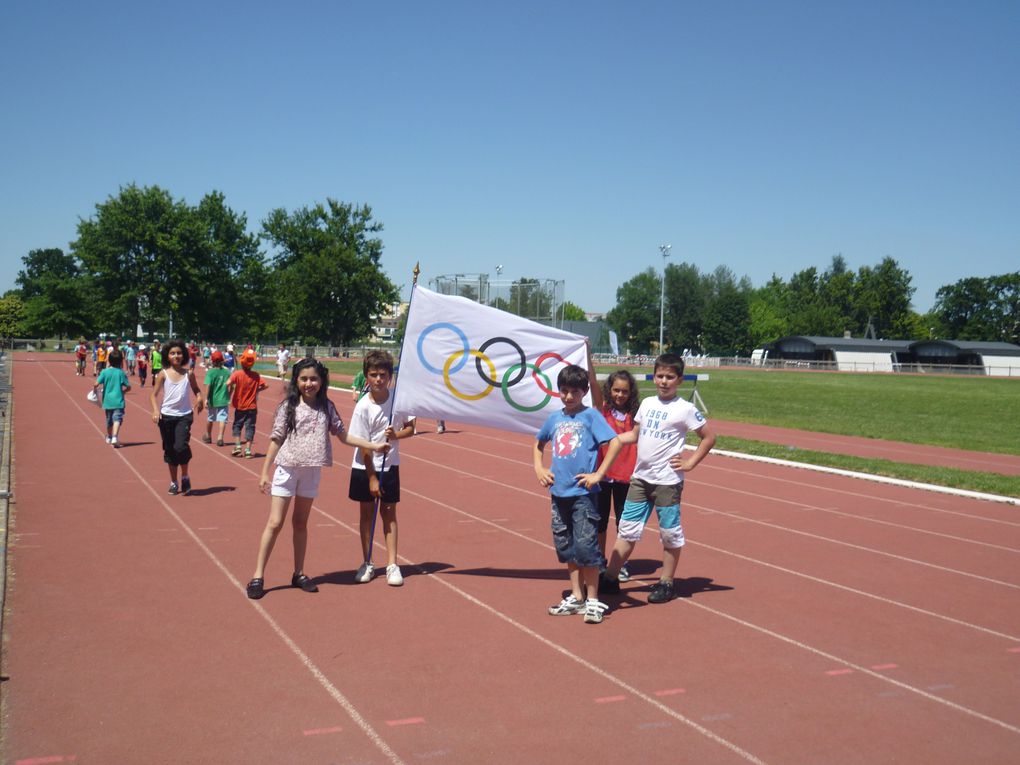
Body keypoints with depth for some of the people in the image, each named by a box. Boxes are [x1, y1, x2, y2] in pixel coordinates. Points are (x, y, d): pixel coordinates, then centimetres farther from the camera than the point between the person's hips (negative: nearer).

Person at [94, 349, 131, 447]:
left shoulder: (104, 372, -3)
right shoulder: (121, 373, -5)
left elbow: (96, 384, -11)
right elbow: (128, 387, -4)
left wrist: (95, 390, 11)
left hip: (107, 400, 3)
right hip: (118, 400, -3)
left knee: (109, 420, 19)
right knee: (117, 419, -10)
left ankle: (109, 437, 39)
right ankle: (115, 437, -31)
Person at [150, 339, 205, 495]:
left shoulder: (189, 374, 1)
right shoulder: (163, 374, -2)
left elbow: (196, 390, 14)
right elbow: (153, 394, -2)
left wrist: (199, 398, -9)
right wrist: (156, 409, -19)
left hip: (184, 415, -1)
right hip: (167, 416, 1)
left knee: (181, 446, -17)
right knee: (170, 450, 8)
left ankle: (185, 477, 5)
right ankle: (174, 482, 22)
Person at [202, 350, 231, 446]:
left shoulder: (210, 372, -10)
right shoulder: (227, 372, -1)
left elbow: (208, 386, -18)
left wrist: (206, 398, -14)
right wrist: (228, 397, 17)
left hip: (213, 399, -1)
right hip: (224, 400, 1)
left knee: (210, 418, 17)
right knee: (222, 418, -1)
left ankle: (208, 436, 36)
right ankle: (220, 438, -14)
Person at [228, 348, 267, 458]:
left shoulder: (237, 373, -12)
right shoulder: (256, 375, -6)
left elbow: (228, 383, -25)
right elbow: (264, 385, -9)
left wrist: (229, 393, -7)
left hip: (240, 406, -1)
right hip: (252, 407, 1)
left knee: (237, 426, 16)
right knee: (250, 427, 5)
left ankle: (238, 445, 3)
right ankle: (248, 450, 2)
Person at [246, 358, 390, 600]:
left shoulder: (326, 407, 3)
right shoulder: (288, 406, -5)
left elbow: (343, 436, 6)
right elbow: (276, 440, -3)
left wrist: (374, 446, 2)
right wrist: (264, 473, -4)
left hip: (312, 471, 3)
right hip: (287, 469, -3)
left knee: (301, 522, 13)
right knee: (275, 522, -3)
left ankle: (299, 573, 23)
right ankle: (257, 576, 4)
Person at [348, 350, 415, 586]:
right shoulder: (363, 407, -16)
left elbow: (410, 428, 2)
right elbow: (363, 446, -13)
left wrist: (396, 435, -21)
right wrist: (372, 478, -12)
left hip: (390, 465, 1)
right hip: (365, 468, -1)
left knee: (389, 513, 4)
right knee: (367, 512, 8)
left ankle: (392, 565, 8)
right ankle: (367, 564, 19)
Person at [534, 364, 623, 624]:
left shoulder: (591, 415, -6)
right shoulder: (554, 418, 10)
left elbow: (615, 443, -14)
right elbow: (538, 444, 28)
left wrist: (598, 474, -14)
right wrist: (539, 468, 13)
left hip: (583, 492, -6)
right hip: (559, 492, 6)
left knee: (586, 546, -6)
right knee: (566, 546, 11)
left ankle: (593, 600, 6)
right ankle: (576, 597, 23)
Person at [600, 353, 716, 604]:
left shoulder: (685, 409, -7)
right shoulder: (647, 403, 9)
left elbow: (709, 437, -4)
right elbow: (634, 433, 21)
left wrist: (690, 463, -6)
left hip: (667, 481, -5)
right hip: (640, 477, 5)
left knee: (670, 533, 6)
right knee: (627, 529, 9)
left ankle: (666, 583, 18)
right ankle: (610, 578, 15)